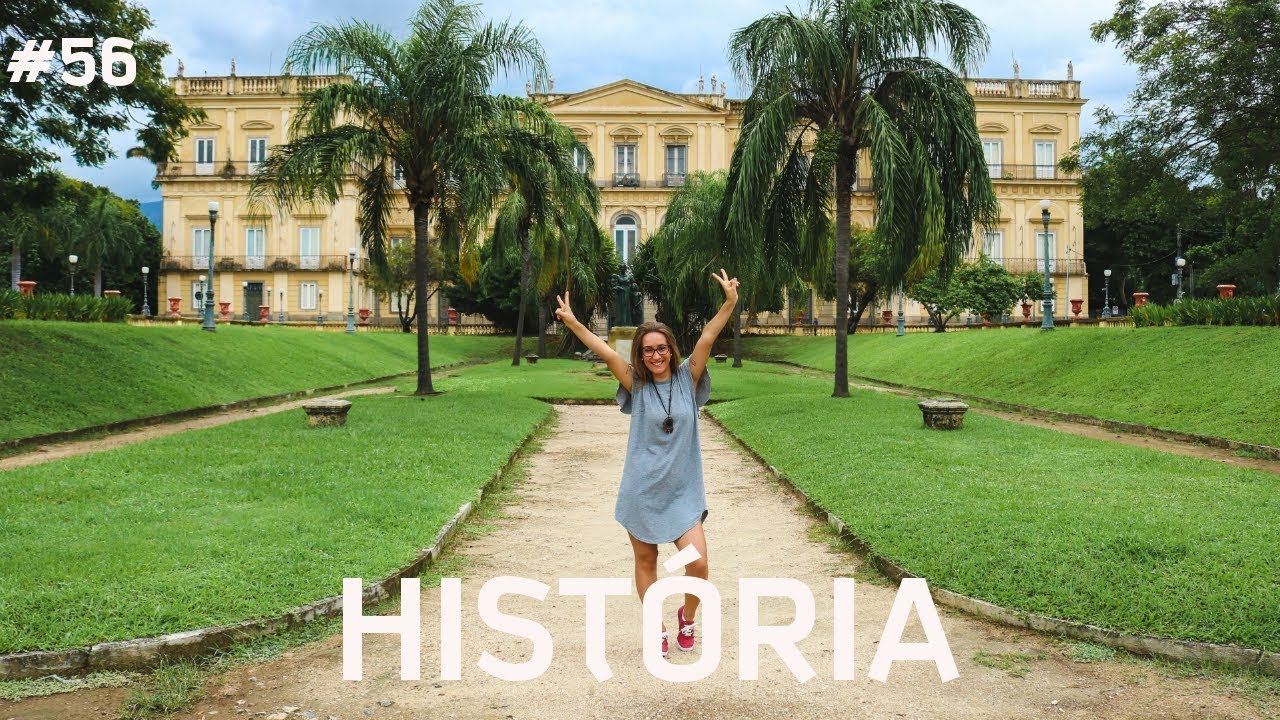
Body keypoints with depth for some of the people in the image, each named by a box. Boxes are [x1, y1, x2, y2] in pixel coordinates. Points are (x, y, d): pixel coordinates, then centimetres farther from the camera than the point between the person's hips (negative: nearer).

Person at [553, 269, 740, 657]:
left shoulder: (687, 378, 0)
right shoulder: (636, 384, -2)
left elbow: (706, 339, -11)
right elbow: (606, 353, -13)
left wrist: (729, 304, -20)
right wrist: (572, 323, -22)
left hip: (683, 491, 0)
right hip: (642, 490, 0)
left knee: (697, 562, -9)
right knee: (645, 562, 10)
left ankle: (687, 616, 22)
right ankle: (658, 629, 31)